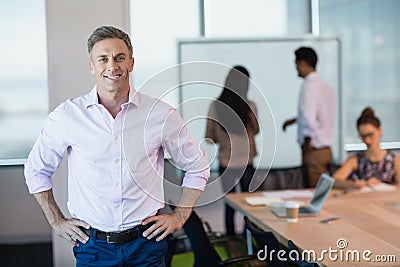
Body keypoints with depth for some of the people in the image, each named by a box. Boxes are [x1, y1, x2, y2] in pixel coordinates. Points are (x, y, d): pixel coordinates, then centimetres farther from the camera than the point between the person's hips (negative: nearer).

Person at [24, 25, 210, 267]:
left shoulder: (161, 114, -4)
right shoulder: (68, 116, -4)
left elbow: (198, 167, 9)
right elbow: (36, 170, 11)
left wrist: (179, 217, 3)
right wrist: (57, 221, 6)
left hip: (146, 243, 0)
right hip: (92, 246, 0)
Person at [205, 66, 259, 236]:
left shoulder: (215, 106, -10)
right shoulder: (250, 106, -12)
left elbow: (209, 138, -1)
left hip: (226, 163, 1)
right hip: (246, 163, 0)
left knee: (229, 203, 12)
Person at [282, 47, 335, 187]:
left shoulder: (309, 86, -17)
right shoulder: (324, 85, 12)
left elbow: (309, 119, -26)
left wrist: (308, 140, -12)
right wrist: (294, 120, 31)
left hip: (314, 150, -9)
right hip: (326, 148, 9)